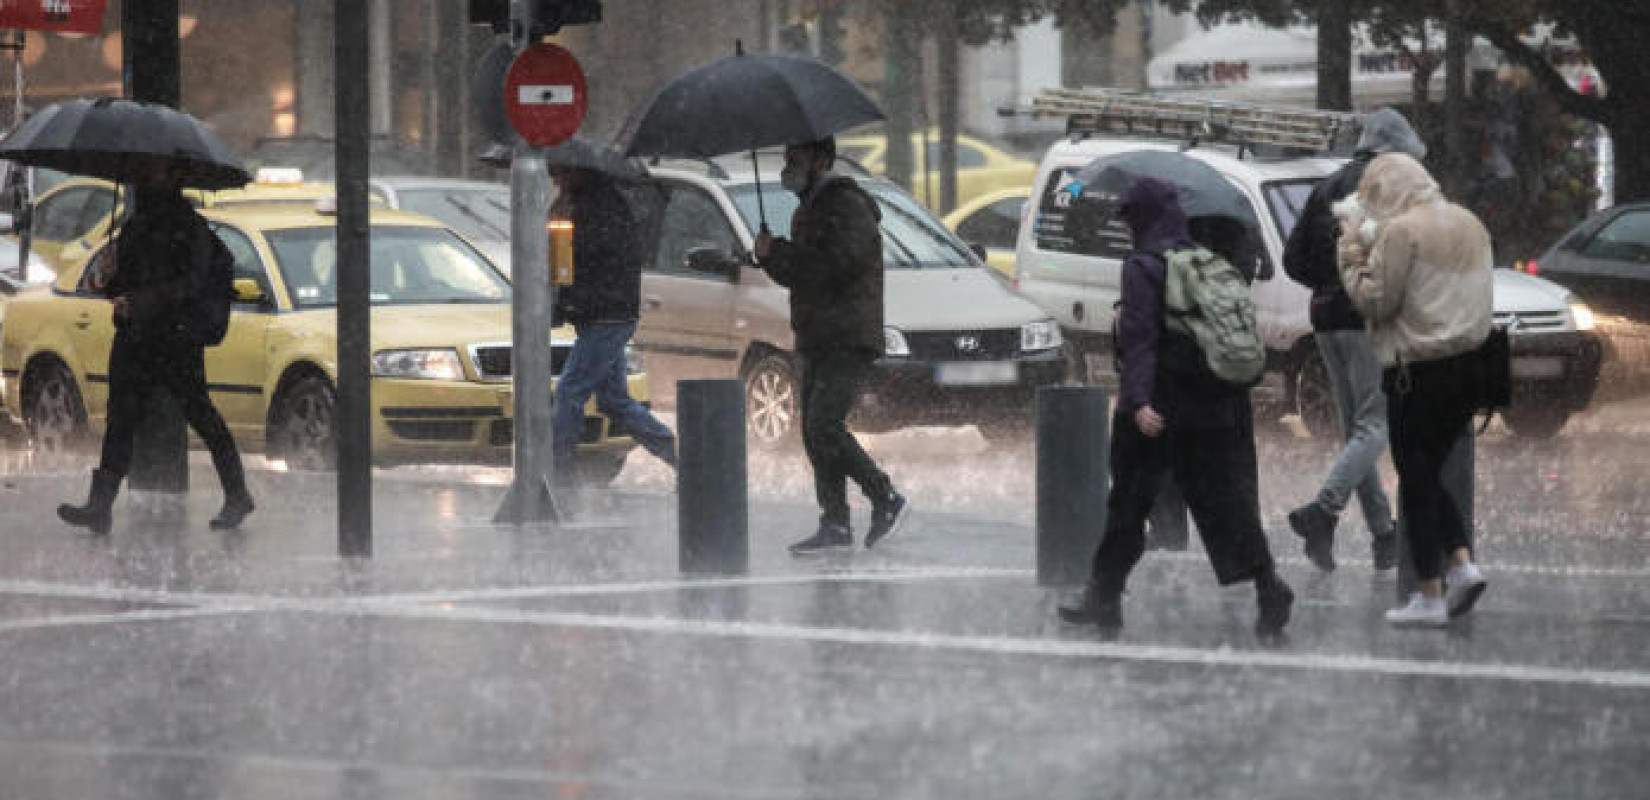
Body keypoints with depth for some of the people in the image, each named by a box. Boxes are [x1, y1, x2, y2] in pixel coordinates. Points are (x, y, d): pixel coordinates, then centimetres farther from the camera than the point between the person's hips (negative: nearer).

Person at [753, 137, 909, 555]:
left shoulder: (847, 207, -11)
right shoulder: (808, 210, 21)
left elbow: (836, 262, -24)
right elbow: (795, 273, 25)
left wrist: (777, 252, -16)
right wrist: (771, 256, 4)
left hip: (848, 342, -10)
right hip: (817, 343, 10)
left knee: (824, 426, -18)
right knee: (815, 432, 6)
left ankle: (886, 501, -9)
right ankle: (835, 524, 8)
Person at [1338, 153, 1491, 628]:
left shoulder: (1400, 231, -13)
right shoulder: (1469, 224, 11)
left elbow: (1375, 301, -14)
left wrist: (1353, 259, 0)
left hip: (1418, 371, -7)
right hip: (1469, 365, 7)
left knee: (1416, 481, 1)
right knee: (1431, 473, 19)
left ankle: (1430, 597, 3)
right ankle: (1462, 564, 5)